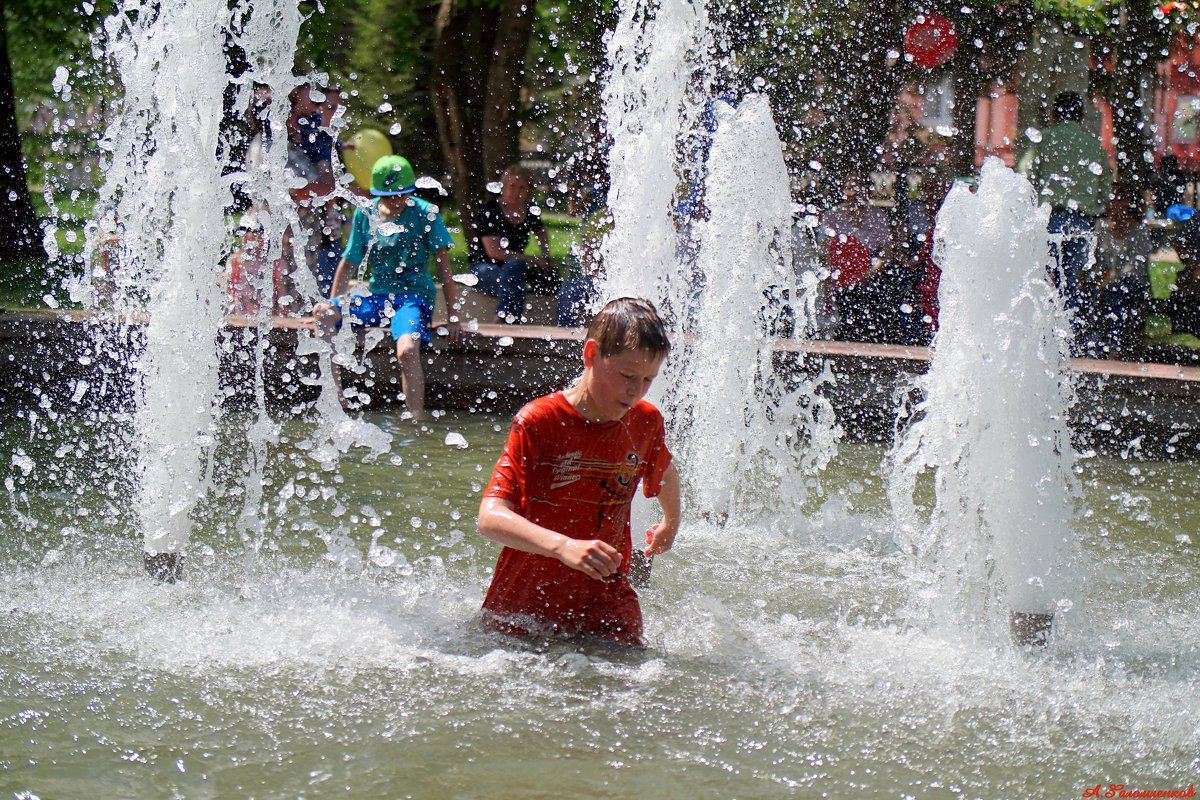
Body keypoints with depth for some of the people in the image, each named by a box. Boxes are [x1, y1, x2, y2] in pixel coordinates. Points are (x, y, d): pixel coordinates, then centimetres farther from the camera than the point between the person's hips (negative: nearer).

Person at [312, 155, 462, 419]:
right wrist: (333, 307, 11)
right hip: (377, 296, 4)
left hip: (415, 296, -4)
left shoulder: (424, 213, -6)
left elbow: (443, 264, -7)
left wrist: (453, 317, -12)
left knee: (408, 350, -34)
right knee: (322, 312, -20)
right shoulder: (365, 215, 5)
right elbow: (349, 262, 14)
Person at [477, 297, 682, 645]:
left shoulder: (646, 421, 2)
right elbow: (491, 516, -25)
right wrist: (564, 547, -39)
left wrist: (671, 522, 45)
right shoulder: (539, 421, -14)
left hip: (607, 608, 3)